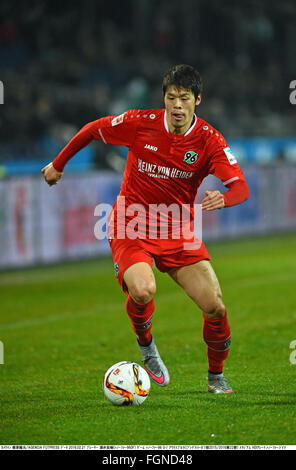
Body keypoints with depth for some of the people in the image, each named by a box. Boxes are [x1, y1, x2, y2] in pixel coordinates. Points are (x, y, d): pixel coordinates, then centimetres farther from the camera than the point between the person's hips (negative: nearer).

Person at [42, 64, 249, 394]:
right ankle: (146, 346, 4)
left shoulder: (209, 140, -10)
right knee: (143, 290, -31)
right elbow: (93, 129, 6)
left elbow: (241, 187, -17)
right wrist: (58, 164, 15)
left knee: (215, 305, -10)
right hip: (131, 226, -2)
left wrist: (223, 198, -40)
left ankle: (216, 375, 18)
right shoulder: (140, 123, -11)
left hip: (177, 230, 2)